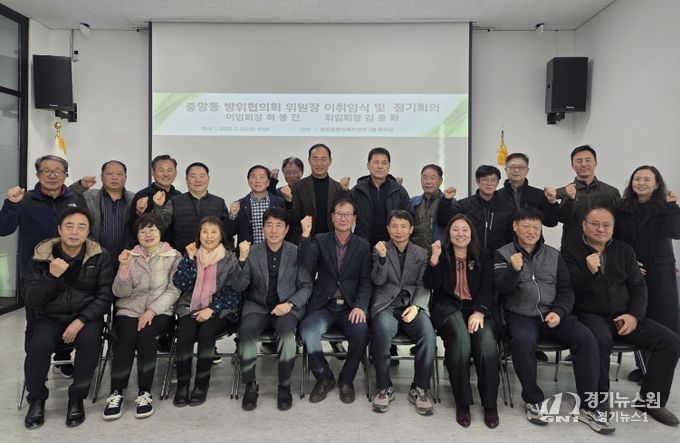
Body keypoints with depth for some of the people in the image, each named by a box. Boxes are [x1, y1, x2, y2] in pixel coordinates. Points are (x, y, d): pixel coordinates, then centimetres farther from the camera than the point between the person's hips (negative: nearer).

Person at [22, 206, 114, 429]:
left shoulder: (100, 257, -3)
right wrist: (52, 276, -21)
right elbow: (30, 300, -5)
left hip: (86, 316, -1)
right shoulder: (42, 257, -1)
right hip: (50, 317, 1)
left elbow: (105, 296, -6)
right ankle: (36, 399, 0)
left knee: (90, 341, -30)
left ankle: (77, 398, -6)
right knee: (39, 344, -28)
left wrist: (81, 321, -18)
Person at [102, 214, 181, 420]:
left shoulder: (174, 256, 6)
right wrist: (124, 267, -13)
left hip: (159, 311, -1)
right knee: (127, 337, -28)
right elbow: (120, 292, 3)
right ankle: (116, 393, -18)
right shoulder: (130, 256, 12)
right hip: (129, 309, 2)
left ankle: (144, 393, -22)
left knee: (146, 335, -31)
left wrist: (152, 310, -15)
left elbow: (173, 290, -2)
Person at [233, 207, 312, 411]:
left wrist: (289, 304, -13)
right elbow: (238, 286, -1)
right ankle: (250, 385, -7)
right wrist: (242, 259, -15)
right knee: (246, 331, -28)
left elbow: (306, 286, 3)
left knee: (286, 331, -32)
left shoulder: (296, 252, 2)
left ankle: (285, 387, -12)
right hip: (258, 306, 1)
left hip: (287, 307, -1)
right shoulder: (252, 252, 3)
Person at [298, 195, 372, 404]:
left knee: (361, 331, -29)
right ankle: (324, 378, -3)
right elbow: (306, 268, -8)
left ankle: (346, 380, -1)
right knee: (307, 329, -29)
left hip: (350, 307, 0)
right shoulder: (319, 241, 8)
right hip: (324, 306, 0)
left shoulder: (363, 246, 9)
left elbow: (366, 281, 2)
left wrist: (360, 306, -15)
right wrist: (305, 236, -17)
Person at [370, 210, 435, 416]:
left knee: (428, 333, -30)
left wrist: (415, 306, -12)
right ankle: (384, 388, -17)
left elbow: (423, 286, 8)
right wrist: (382, 258, -15)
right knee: (382, 331, -34)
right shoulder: (379, 250, 12)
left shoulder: (421, 253, 15)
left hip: (412, 304, 1)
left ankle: (420, 389, -13)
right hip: (386, 305, -1)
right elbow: (378, 281, 2)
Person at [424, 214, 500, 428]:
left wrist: (479, 311, -15)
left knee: (487, 339, -30)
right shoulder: (442, 254, 11)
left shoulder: (483, 257, 15)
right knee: (460, 337, -33)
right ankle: (462, 403, -22)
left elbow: (487, 288, 3)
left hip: (478, 307, 2)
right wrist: (434, 258, -17)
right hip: (448, 307, -1)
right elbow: (431, 285, -3)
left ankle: (490, 404, -18)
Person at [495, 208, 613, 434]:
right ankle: (533, 400, -14)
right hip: (521, 315, -3)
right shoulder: (503, 254, 3)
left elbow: (566, 289, 11)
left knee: (586, 338, -22)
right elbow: (502, 289, -8)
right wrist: (514, 270, -28)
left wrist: (558, 312, -8)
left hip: (554, 313, 3)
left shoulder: (554, 255, 13)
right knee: (522, 340, -34)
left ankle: (588, 405, -10)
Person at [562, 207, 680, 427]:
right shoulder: (571, 251, -2)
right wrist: (589, 272, -28)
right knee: (601, 339, -37)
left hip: (624, 316, 5)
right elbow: (571, 290, -9)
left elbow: (638, 286, 10)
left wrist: (635, 315, -7)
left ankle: (651, 399, 4)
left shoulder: (625, 250, 12)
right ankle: (599, 399, -14)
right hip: (590, 315, -5)